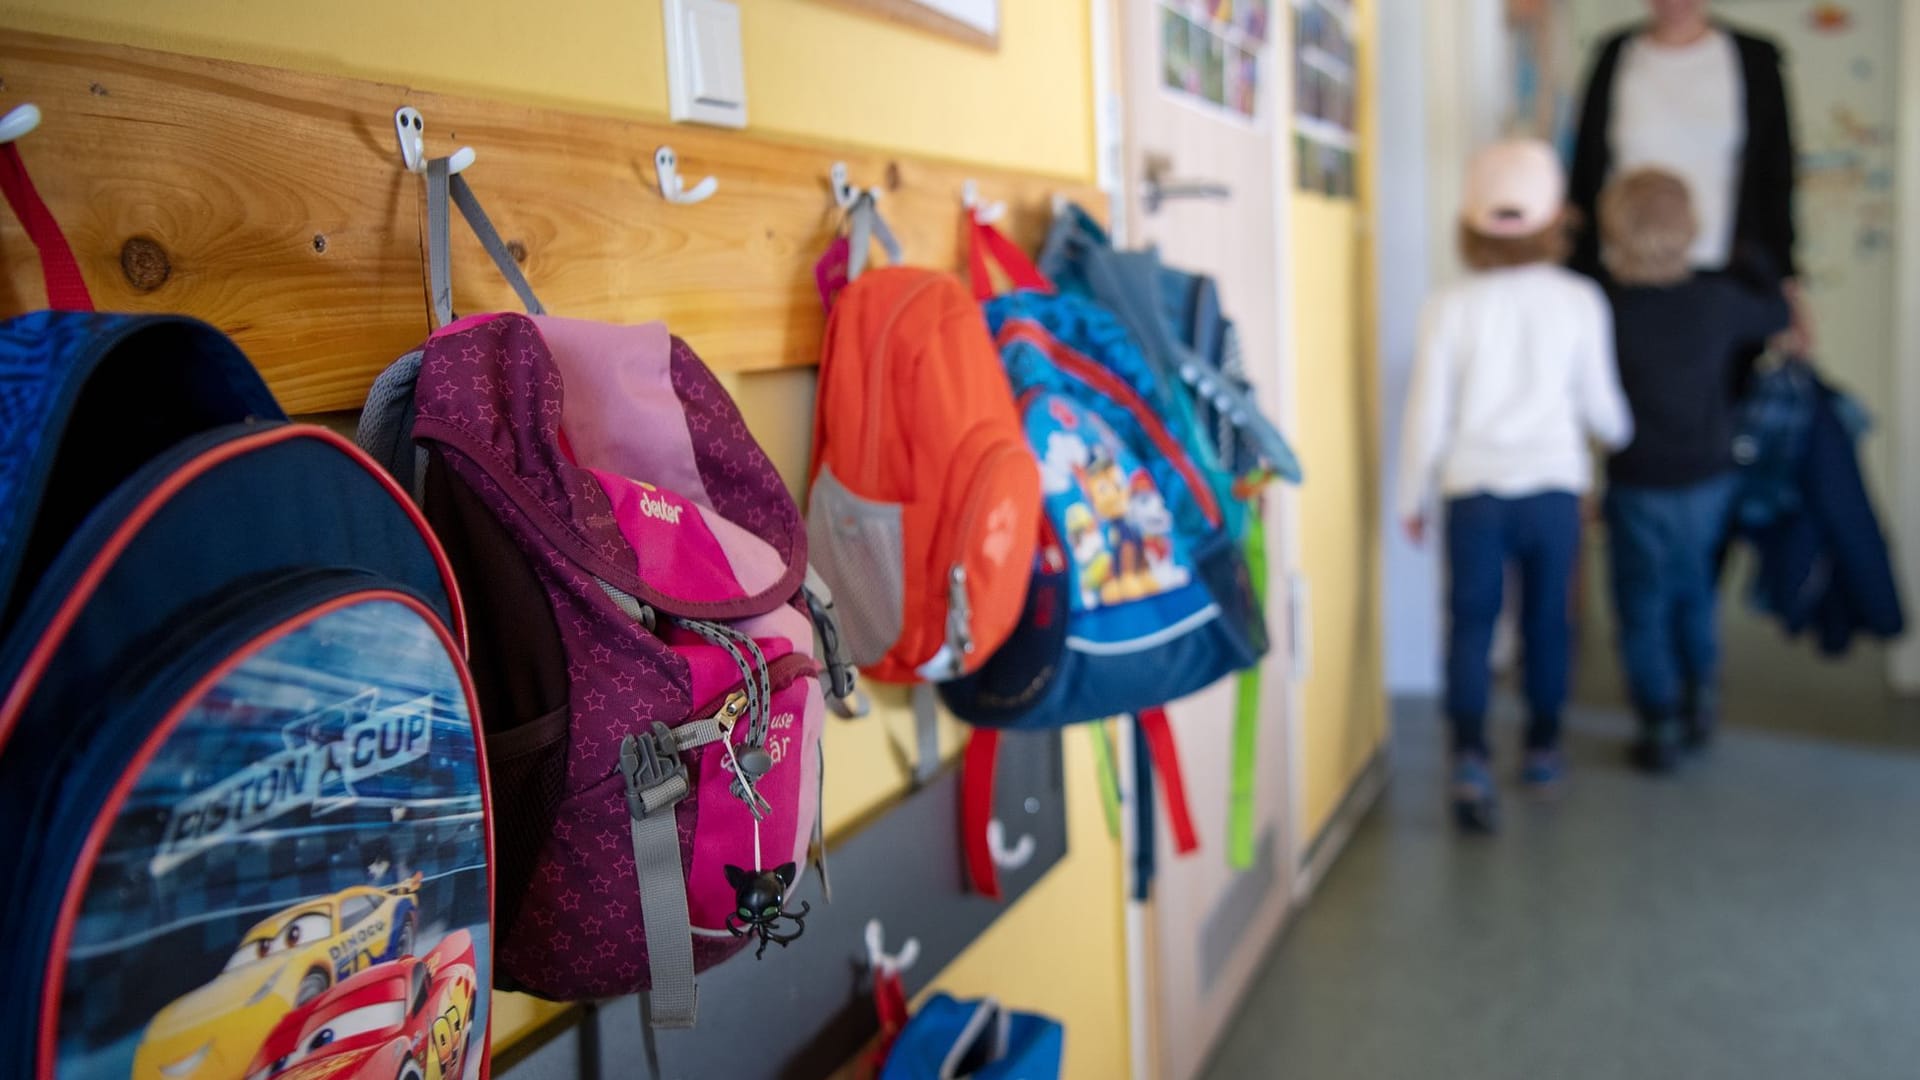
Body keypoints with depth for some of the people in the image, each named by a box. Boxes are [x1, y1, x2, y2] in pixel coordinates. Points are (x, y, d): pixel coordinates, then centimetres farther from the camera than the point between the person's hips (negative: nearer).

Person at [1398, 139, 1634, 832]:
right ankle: (1542, 748, 30)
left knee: (1471, 621, 4)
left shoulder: (1450, 308, -4)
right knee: (1547, 618, 16)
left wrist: (1413, 496, 10)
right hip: (1552, 486, 1)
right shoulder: (1578, 301, -1)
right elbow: (1599, 403, 7)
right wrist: (1623, 435, 31)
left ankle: (1470, 756, -10)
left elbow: (1428, 411, -2)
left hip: (1473, 489, -1)